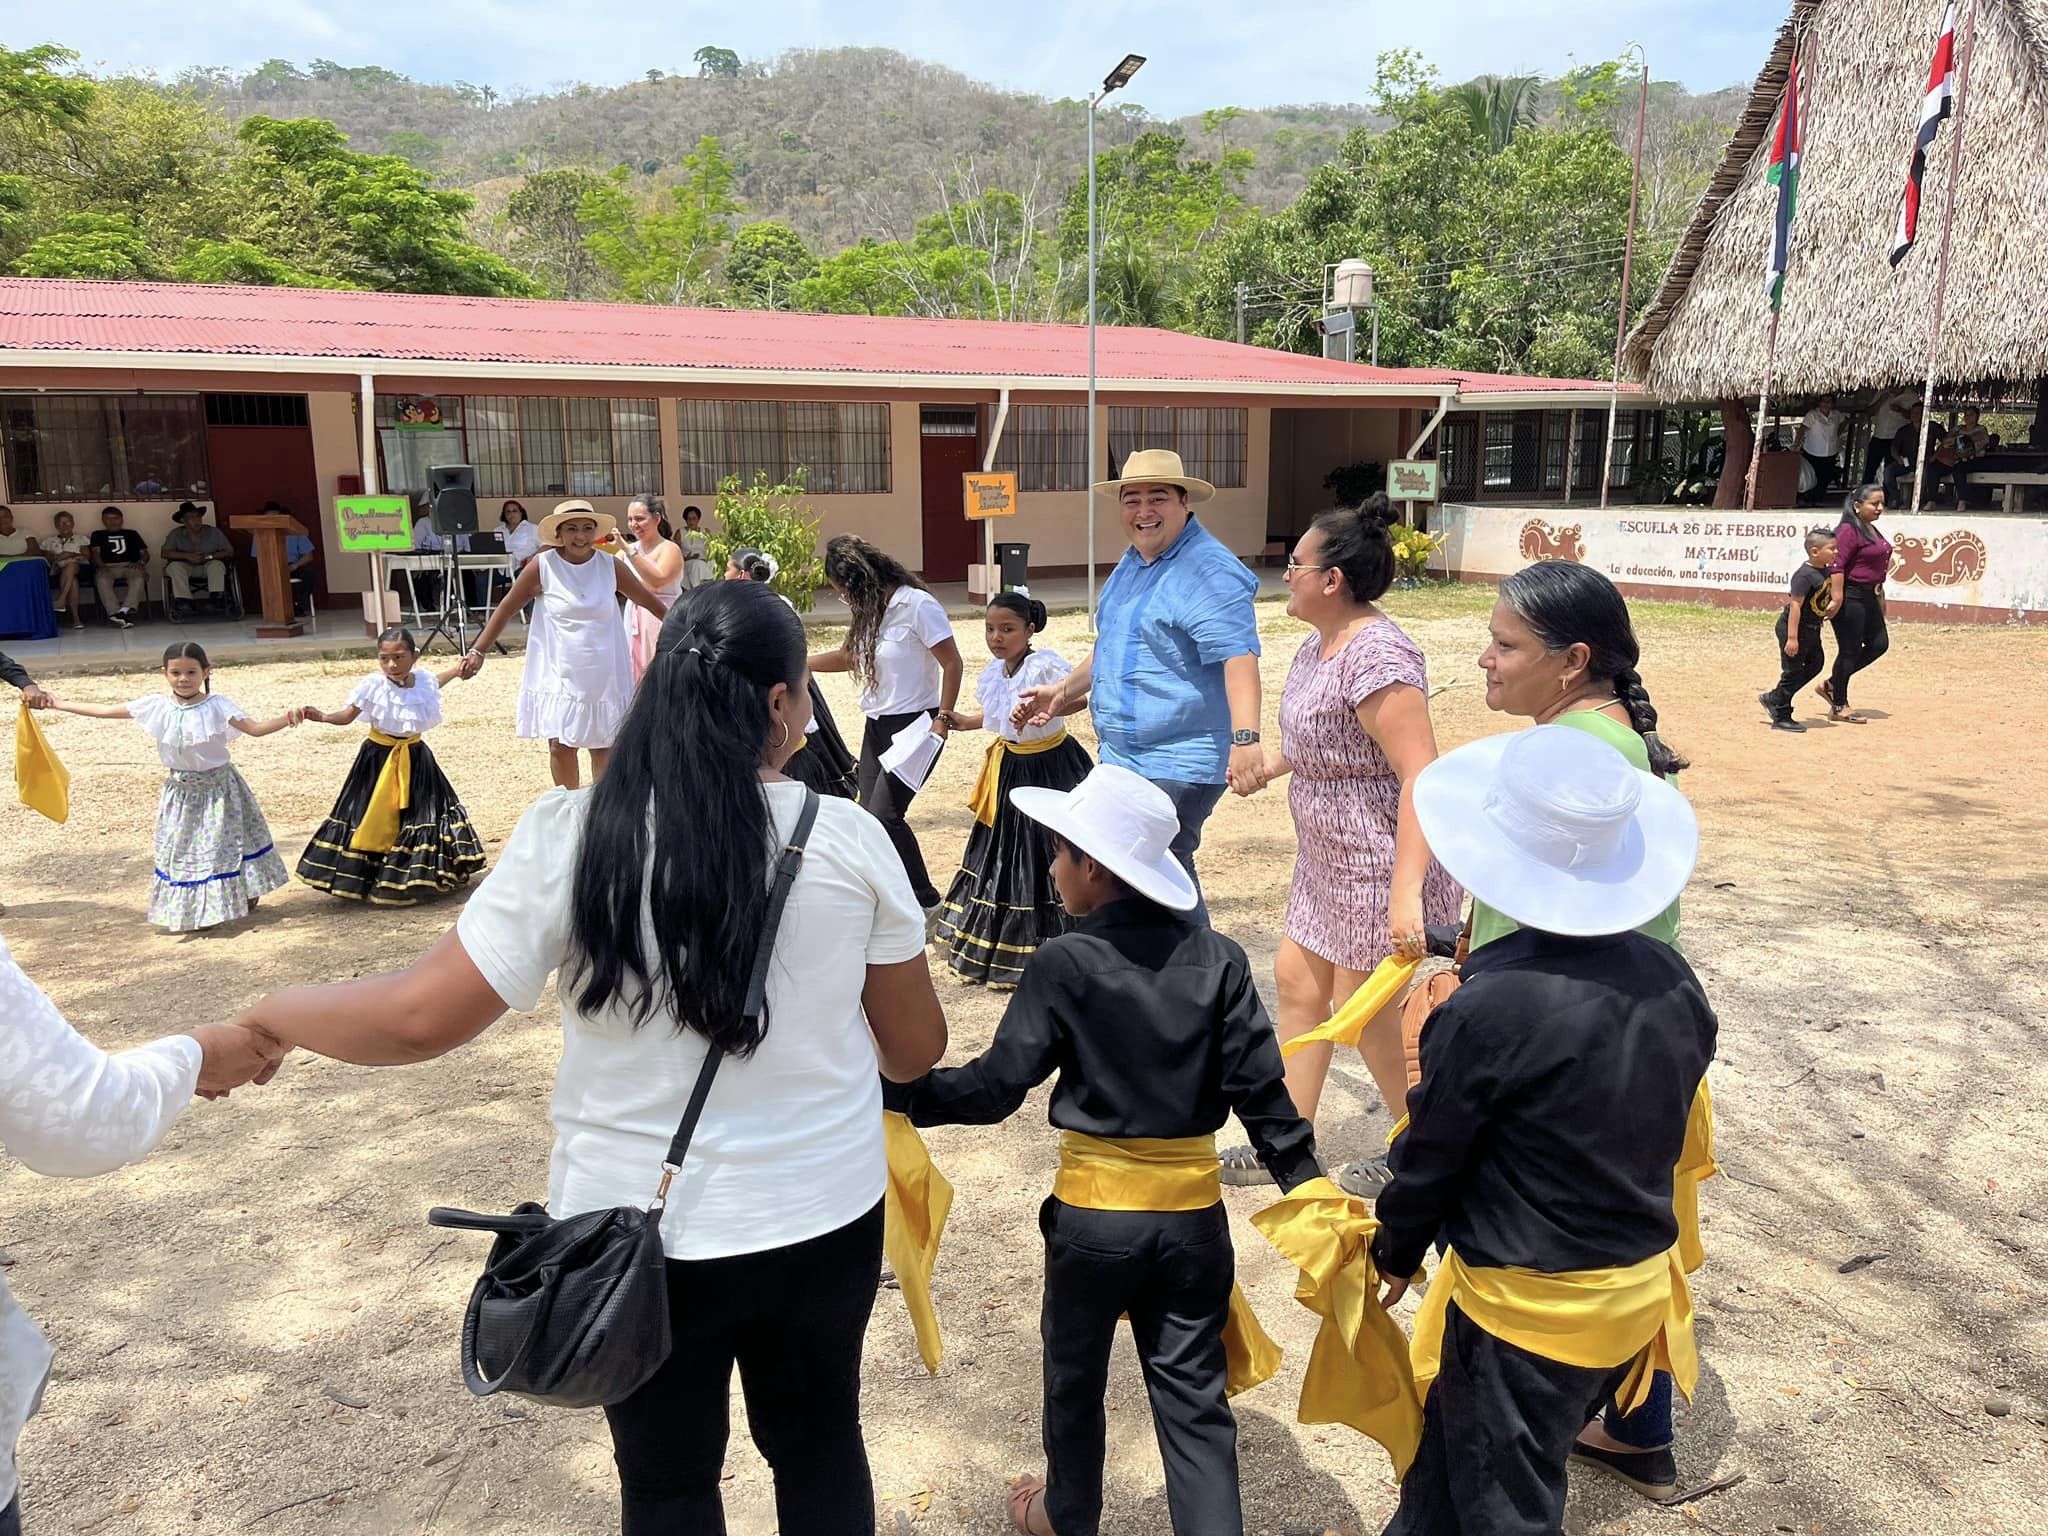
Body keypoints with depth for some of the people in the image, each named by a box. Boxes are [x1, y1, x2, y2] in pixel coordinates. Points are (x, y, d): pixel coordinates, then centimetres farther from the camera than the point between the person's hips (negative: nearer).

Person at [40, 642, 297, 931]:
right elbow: (106, 711, 6)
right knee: (181, 848, 9)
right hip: (181, 791, 4)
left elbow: (255, 728, -23)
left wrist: (285, 719, -42)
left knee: (223, 843, 5)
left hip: (217, 788, -4)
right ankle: (189, 910, 20)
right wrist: (59, 705, 10)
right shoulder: (156, 706, -4)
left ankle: (245, 894, 23)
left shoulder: (217, 706, -14)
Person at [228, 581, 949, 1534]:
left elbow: (421, 1018, -12)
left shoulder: (568, 836, -16)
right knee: (820, 1447, 26)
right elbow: (916, 1051, -3)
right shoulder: (848, 839, -13)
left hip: (638, 1232, 0)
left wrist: (265, 1018, 7)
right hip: (825, 1221, 1)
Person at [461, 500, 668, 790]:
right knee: (560, 746, -4)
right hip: (559, 676, -2)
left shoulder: (610, 567, -1)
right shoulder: (542, 566, -6)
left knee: (604, 747, 7)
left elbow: (650, 601, 10)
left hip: (605, 676, 2)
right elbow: (505, 609, -1)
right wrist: (478, 651, -4)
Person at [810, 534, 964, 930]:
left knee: (884, 814, -14)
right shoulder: (871, 612, 10)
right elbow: (849, 656, 26)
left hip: (914, 725, -8)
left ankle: (927, 904, 1)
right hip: (877, 726, 8)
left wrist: (942, 719, -16)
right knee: (868, 813, 2)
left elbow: (952, 663, -13)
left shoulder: (916, 605, -14)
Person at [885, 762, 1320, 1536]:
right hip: (1193, 1214, 2)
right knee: (1193, 1393, 13)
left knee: (1075, 1378, 23)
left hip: (1093, 1216, -2)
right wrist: (1310, 1193, 2)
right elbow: (1261, 1093, -7)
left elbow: (995, 1086, -16)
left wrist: (895, 1094, -7)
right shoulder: (1218, 962, -6)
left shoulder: (1063, 964, -16)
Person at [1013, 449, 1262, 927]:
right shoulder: (1131, 562, 13)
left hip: (1178, 766, -10)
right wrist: (1062, 692, 28)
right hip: (1123, 757, 10)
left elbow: (1238, 655, -28)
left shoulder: (1209, 572, -17)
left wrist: (1245, 736, -39)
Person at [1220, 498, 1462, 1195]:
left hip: (1382, 866, -10)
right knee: (1297, 983, 16)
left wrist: (1406, 893, -34)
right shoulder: (1320, 643, 6)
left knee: (1368, 1020, 5)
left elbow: (1421, 775, -30)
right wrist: (1270, 762, 13)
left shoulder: (1376, 656, -25)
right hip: (1330, 858, 10)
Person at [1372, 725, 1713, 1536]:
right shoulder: (1672, 979, -7)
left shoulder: (1485, 1011, -28)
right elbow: (1667, 1126, 7)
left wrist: (1395, 1252, 4)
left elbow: (1430, 1157, -14)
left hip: (1527, 1306, -6)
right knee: (1451, 1438, 26)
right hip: (1642, 1283, 7)